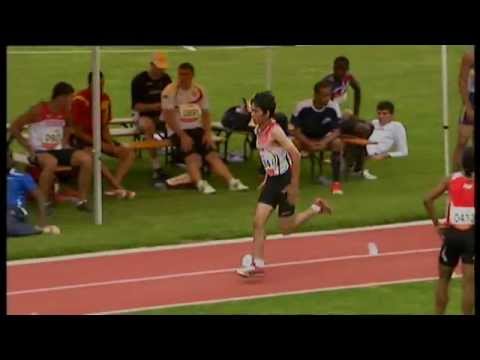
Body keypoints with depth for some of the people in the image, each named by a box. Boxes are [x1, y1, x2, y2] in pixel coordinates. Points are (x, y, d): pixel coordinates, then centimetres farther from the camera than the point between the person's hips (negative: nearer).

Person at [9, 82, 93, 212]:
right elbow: (14, 127, -10)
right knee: (51, 163, -40)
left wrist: (65, 141, 11)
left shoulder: (65, 112, 2)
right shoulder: (38, 110, -15)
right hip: (39, 151, -6)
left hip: (58, 150, 6)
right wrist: (29, 148, -14)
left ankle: (82, 201, -7)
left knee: (86, 159, -15)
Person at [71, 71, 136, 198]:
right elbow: (78, 132, -17)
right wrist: (101, 145, -22)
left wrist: (111, 144, -12)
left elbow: (104, 127, 8)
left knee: (129, 153, -11)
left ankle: (115, 186, -31)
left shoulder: (105, 99, 1)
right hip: (82, 140, -7)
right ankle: (118, 187, -41)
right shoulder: (80, 100, -17)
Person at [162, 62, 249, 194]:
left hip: (197, 129, 4)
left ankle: (232, 181, -25)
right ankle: (200, 183, -49)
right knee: (192, 156, -29)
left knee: (213, 154, -14)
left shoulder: (199, 91, 9)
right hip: (178, 132, -4)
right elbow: (169, 117, -11)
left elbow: (205, 114, 11)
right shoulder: (170, 91, -6)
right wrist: (183, 136, -19)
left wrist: (208, 133, -4)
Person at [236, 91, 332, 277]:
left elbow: (296, 155, -25)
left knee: (286, 228, 3)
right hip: (272, 180, 7)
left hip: (285, 180, -7)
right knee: (258, 221, -4)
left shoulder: (275, 131, -23)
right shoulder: (259, 130, 3)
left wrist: (294, 186, -23)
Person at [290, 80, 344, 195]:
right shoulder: (302, 107, -23)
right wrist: (309, 144, -32)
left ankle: (336, 182, -22)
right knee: (293, 143, -34)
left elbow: (336, 131, -15)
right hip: (305, 139, -1)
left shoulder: (332, 108, -19)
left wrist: (325, 142, -34)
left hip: (324, 139, 1)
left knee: (337, 142, -31)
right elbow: (296, 130, -17)